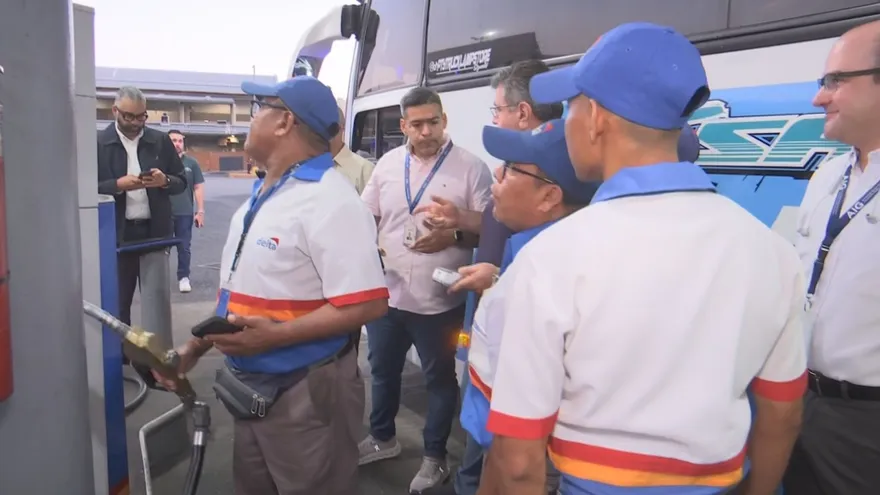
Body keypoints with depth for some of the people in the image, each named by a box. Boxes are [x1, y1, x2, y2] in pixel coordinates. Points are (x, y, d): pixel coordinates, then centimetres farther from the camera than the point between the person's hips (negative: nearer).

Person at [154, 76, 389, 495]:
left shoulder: (330, 202, -21)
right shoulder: (262, 196, 9)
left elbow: (367, 304, -27)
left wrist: (275, 335, -29)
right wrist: (196, 347, 14)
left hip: (306, 394, -9)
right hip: (253, 389, 9)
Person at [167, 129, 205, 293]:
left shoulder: (191, 163, 2)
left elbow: (198, 188, 4)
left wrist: (200, 211, -1)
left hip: (185, 213, 0)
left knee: (184, 247, 5)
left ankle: (183, 277, 15)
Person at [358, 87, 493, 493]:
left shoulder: (471, 167, -9)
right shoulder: (388, 164, 5)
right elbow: (366, 215, 14)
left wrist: (454, 235, -24)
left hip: (440, 300, -4)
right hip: (387, 293, 5)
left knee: (440, 378, 11)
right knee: (383, 370, 20)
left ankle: (435, 457, 31)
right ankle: (382, 438, 44)